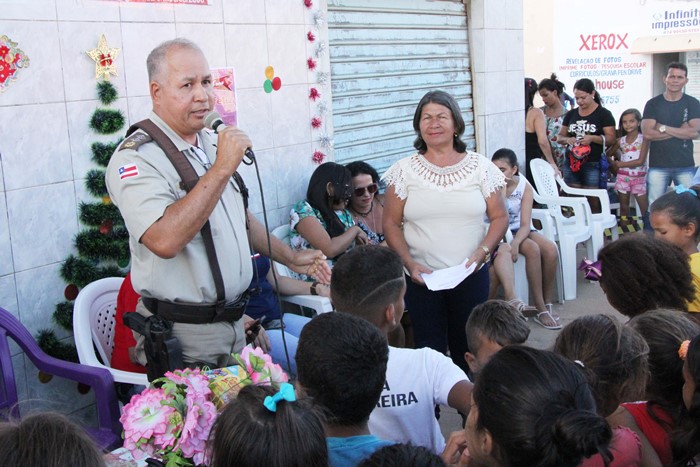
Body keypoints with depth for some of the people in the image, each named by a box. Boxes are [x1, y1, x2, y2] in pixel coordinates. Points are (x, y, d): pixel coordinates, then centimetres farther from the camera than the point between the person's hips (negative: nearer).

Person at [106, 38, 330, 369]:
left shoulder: (213, 145, 9)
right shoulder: (136, 158, -18)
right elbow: (164, 240, -34)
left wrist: (290, 258, 23)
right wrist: (222, 169, -30)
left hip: (233, 320, 8)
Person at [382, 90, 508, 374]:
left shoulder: (480, 167, 3)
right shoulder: (404, 171, 1)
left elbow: (499, 217, 4)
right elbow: (391, 224, 2)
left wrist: (481, 252, -12)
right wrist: (409, 263, -11)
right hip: (421, 277, 0)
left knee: (468, 349, 8)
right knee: (429, 350, 5)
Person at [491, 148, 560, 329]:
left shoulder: (525, 186, -10)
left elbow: (525, 225, -16)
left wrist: (515, 242, -35)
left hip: (521, 229, 4)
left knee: (551, 250, -23)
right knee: (533, 249, -30)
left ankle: (548, 304, -8)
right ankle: (540, 309, -23)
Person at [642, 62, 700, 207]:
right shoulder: (653, 104, 4)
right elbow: (647, 133, -8)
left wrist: (663, 128, -10)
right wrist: (680, 131, -8)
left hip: (685, 166, 1)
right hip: (658, 166, 0)